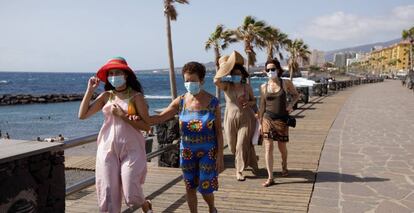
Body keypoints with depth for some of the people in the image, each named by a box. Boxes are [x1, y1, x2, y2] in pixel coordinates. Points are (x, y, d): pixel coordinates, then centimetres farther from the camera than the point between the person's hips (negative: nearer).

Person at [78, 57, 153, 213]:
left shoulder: (136, 96, -2)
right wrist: (90, 90, -2)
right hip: (108, 149, 3)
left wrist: (122, 115, -15)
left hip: (131, 150, -3)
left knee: (131, 194, -5)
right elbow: (82, 115, 1)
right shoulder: (106, 96, 8)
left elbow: (146, 126, -8)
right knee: (108, 194, 4)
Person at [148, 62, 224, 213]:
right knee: (190, 187, 12)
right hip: (187, 151, 3)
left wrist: (220, 155, -9)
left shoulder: (213, 102, -10)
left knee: (205, 188, 3)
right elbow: (160, 118, -9)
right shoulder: (180, 102, -5)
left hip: (208, 151, -2)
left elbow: (219, 131, -7)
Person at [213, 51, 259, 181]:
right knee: (233, 145, 9)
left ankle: (239, 170, 8)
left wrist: (249, 103, -11)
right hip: (231, 118, 1)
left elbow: (254, 100, 13)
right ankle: (252, 163, 34)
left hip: (246, 119, -1)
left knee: (242, 144, -7)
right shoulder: (227, 86, -2)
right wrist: (225, 66, -13)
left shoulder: (247, 87, 2)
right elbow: (216, 81, -22)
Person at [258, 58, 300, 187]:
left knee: (282, 147, 12)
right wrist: (260, 123, 7)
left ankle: (284, 166, 44)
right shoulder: (263, 87, 3)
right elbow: (262, 106, 8)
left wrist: (291, 104, -7)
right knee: (268, 148, -7)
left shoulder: (286, 83, 0)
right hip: (268, 119, 0)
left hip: (282, 120, 0)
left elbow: (296, 95, 14)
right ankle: (270, 178, -3)